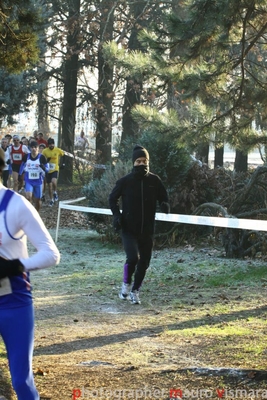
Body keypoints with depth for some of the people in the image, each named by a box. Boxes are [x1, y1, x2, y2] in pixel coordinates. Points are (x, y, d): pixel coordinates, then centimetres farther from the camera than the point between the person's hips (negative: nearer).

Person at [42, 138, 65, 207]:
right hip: (48, 170, 2)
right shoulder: (45, 151, -6)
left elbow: (63, 155, 13)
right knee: (49, 185, 7)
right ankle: (51, 200, 23)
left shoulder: (58, 150, -7)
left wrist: (63, 163, 11)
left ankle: (55, 192, 2)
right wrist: (46, 160, -20)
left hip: (55, 169, -2)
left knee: (54, 181, -27)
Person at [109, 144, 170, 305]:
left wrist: (165, 205, -13)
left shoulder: (154, 180, -2)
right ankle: (126, 283, 9)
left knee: (144, 262, 7)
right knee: (133, 257, -20)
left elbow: (164, 197, 10)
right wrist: (117, 215, -7)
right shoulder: (125, 181, -6)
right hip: (129, 230, -3)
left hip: (147, 230, 3)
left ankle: (135, 290, 27)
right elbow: (113, 198, 8)